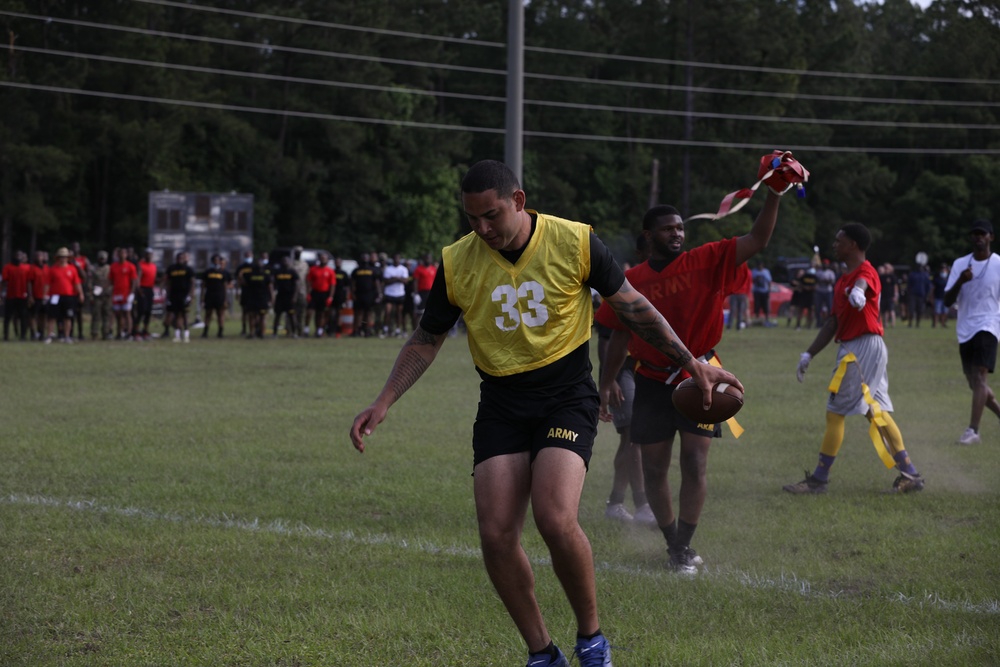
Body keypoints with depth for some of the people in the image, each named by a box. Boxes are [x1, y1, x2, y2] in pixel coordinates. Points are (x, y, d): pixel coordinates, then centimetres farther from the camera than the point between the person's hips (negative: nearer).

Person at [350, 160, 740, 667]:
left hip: (566, 396, -3)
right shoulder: (457, 263, -4)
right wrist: (382, 405, 1)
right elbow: (427, 340, 9)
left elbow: (631, 305, 3)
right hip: (500, 405, 3)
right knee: (496, 535, -9)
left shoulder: (575, 243, -9)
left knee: (555, 520, -23)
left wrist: (692, 363, 2)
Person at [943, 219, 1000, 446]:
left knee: (979, 376, -20)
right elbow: (947, 301, 3)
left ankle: (973, 431, -25)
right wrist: (960, 281, -15)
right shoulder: (960, 264, 8)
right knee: (975, 383, 10)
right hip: (965, 329, 5)